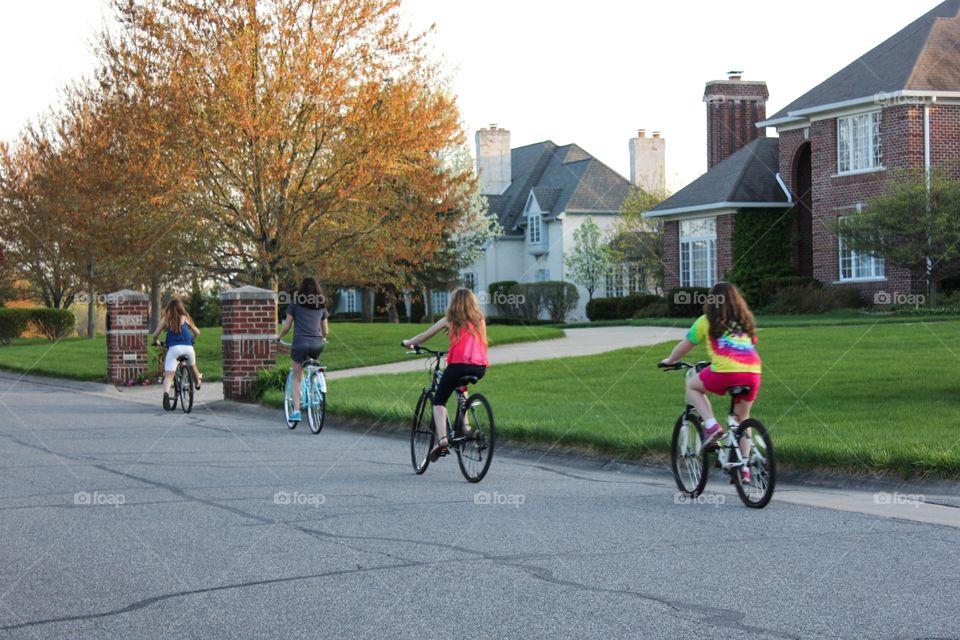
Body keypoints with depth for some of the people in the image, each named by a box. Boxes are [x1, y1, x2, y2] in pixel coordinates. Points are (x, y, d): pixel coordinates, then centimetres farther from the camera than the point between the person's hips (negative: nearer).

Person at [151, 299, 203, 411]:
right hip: (188, 347, 2)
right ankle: (198, 382, 55)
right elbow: (197, 333, 21)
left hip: (173, 348, -2)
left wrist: (155, 342, 31)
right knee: (193, 367, 32)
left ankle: (166, 393, -33)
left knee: (168, 376, -9)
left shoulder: (165, 319, 12)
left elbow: (155, 334, 8)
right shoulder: (185, 318, 16)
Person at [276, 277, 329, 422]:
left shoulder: (295, 303, 6)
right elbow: (325, 331, 18)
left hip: (300, 343, -3)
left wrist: (279, 337, 23)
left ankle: (296, 411, -1)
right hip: (317, 345, 3)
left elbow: (286, 327, 4)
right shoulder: (321, 306, 14)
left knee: (296, 379, 8)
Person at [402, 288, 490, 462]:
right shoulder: (480, 320, 17)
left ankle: (442, 440, -15)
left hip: (459, 365, -4)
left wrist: (408, 343, 34)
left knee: (439, 401, 9)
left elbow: (424, 336, 15)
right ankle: (464, 425, 25)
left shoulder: (450, 320, 8)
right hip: (480, 368, 4)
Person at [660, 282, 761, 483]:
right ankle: (744, 466, 18)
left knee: (692, 385, 23)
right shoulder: (745, 322, 24)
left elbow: (684, 347, 18)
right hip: (752, 373, 5)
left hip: (725, 372, -4)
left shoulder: (706, 321, 13)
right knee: (742, 418, 23)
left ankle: (711, 425, 4)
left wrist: (669, 361, 37)